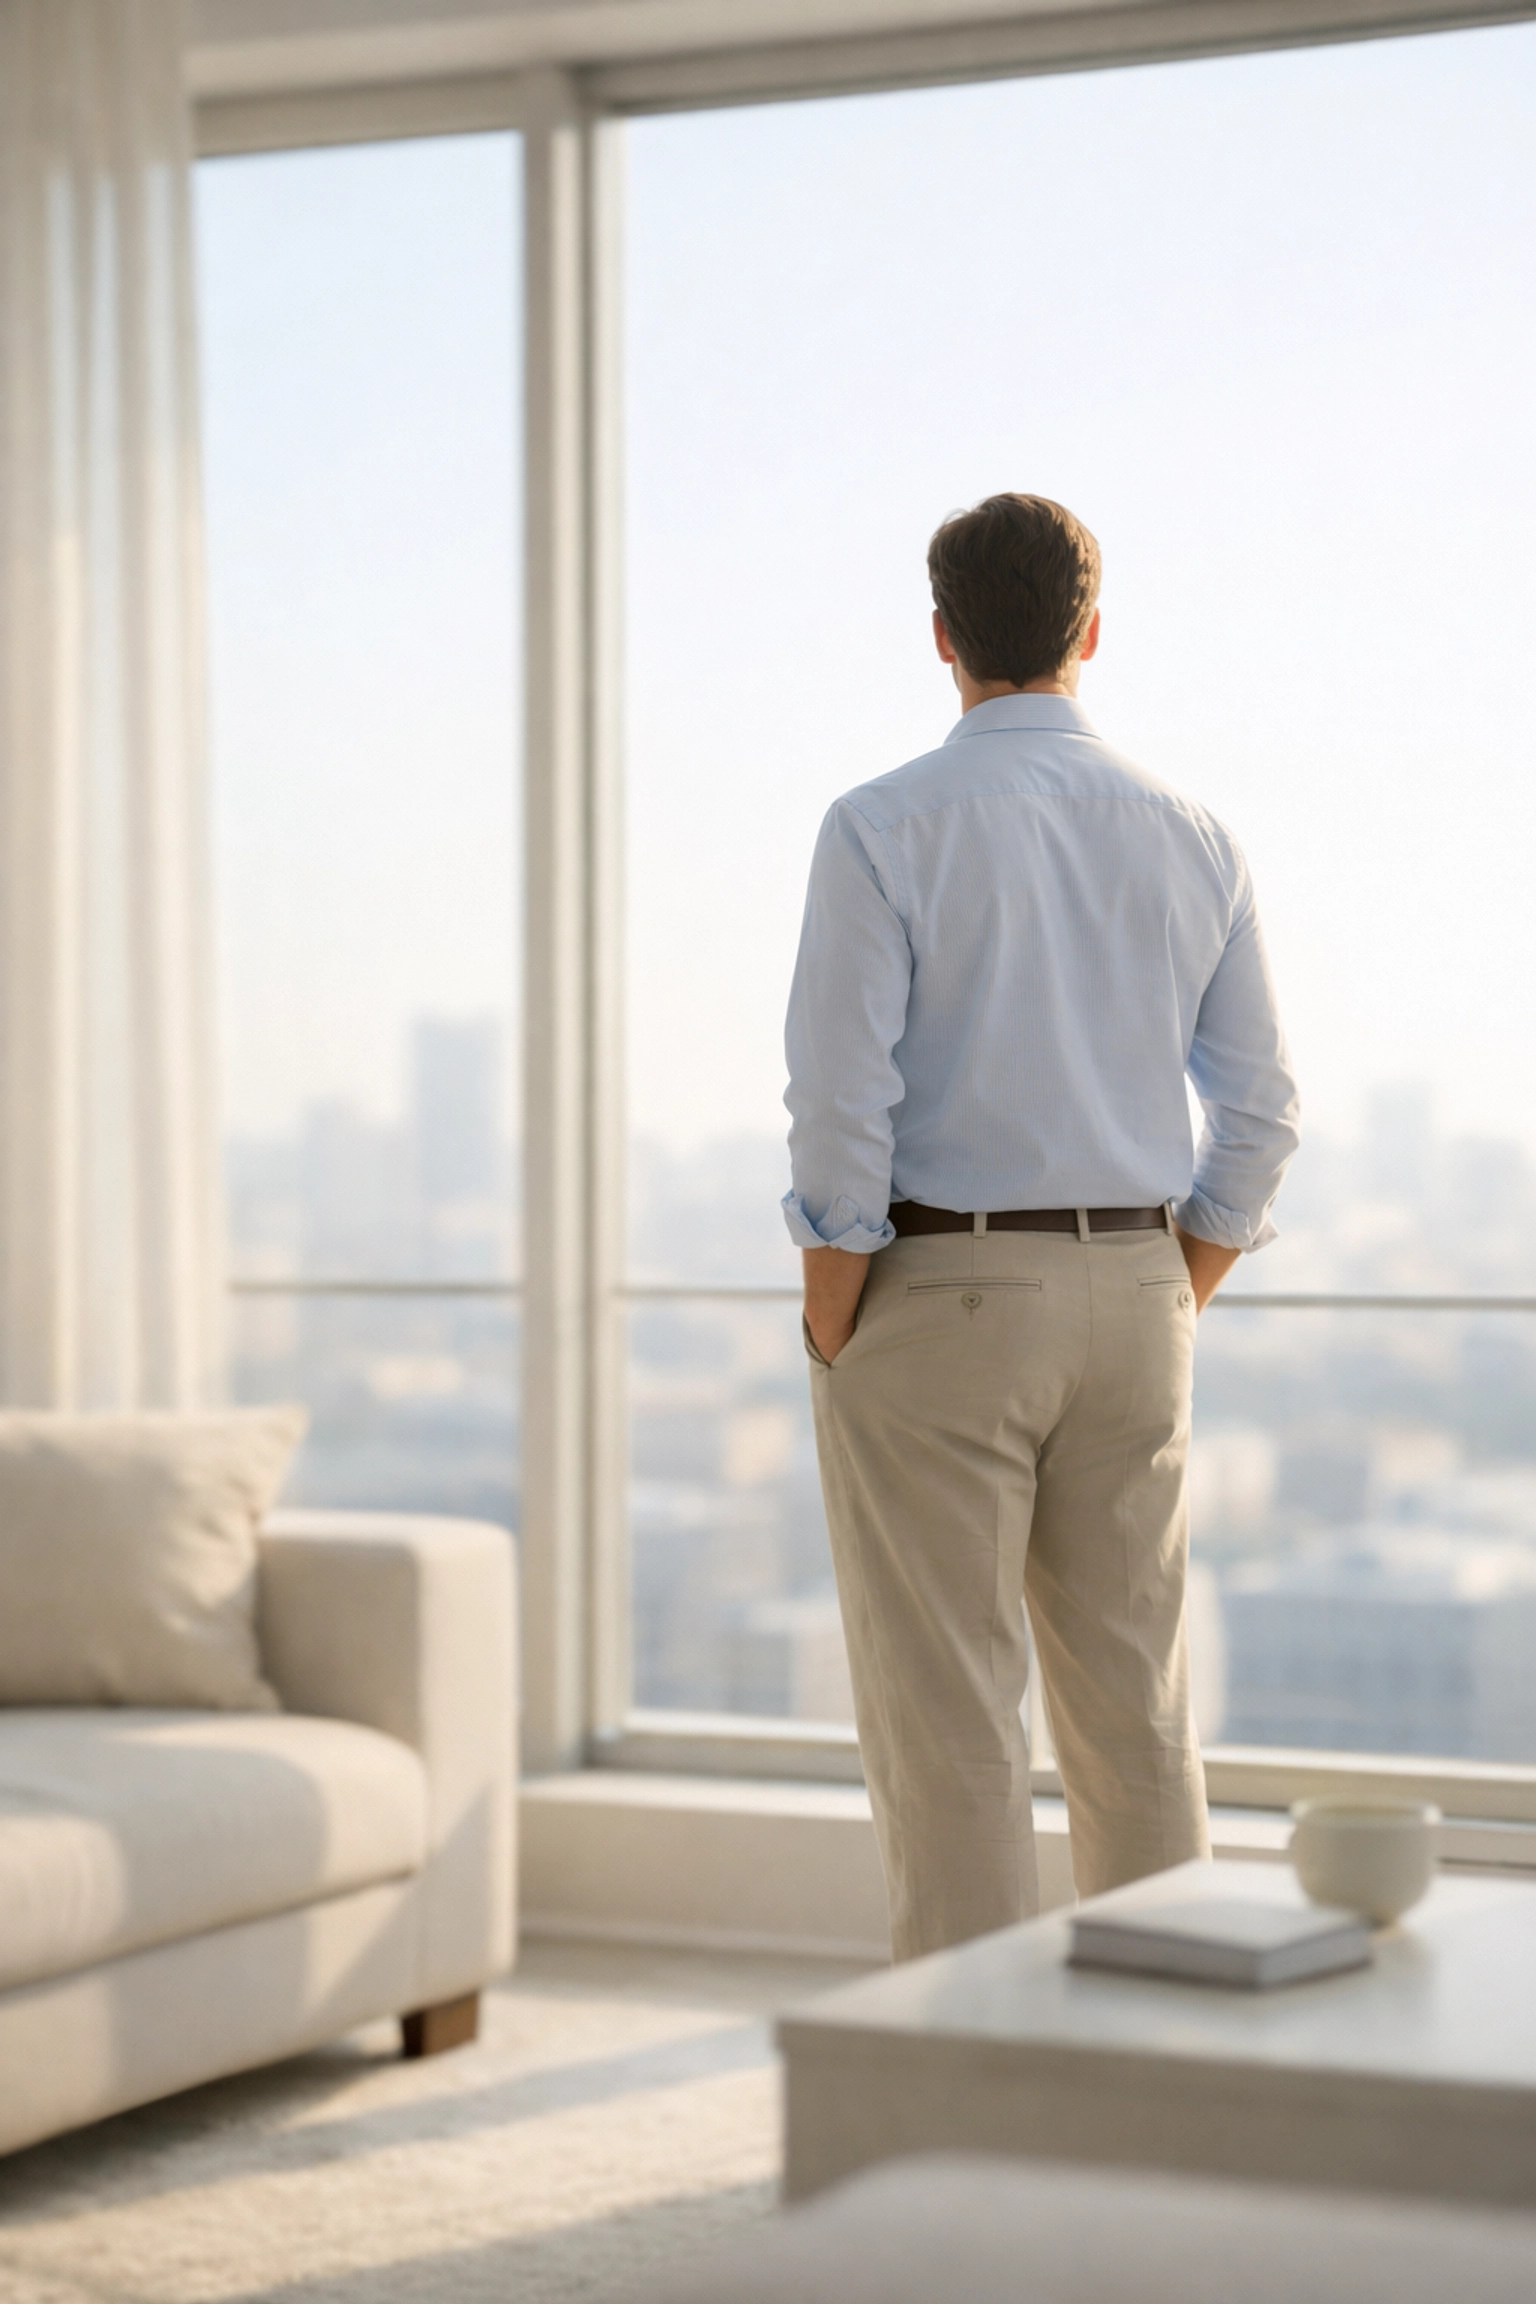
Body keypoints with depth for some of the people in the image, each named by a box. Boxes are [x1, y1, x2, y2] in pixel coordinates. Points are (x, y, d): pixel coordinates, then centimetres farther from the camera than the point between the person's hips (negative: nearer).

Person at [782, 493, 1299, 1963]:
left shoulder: (884, 829, -9)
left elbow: (843, 1108, -15)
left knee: (947, 1727, 0)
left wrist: (833, 1334, -5)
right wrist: (1173, 1304, 14)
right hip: (1133, 1290, 5)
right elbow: (1260, 1110, 6)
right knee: (1136, 1710, 12)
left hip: (938, 1292, -5)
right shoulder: (1190, 837, 5)